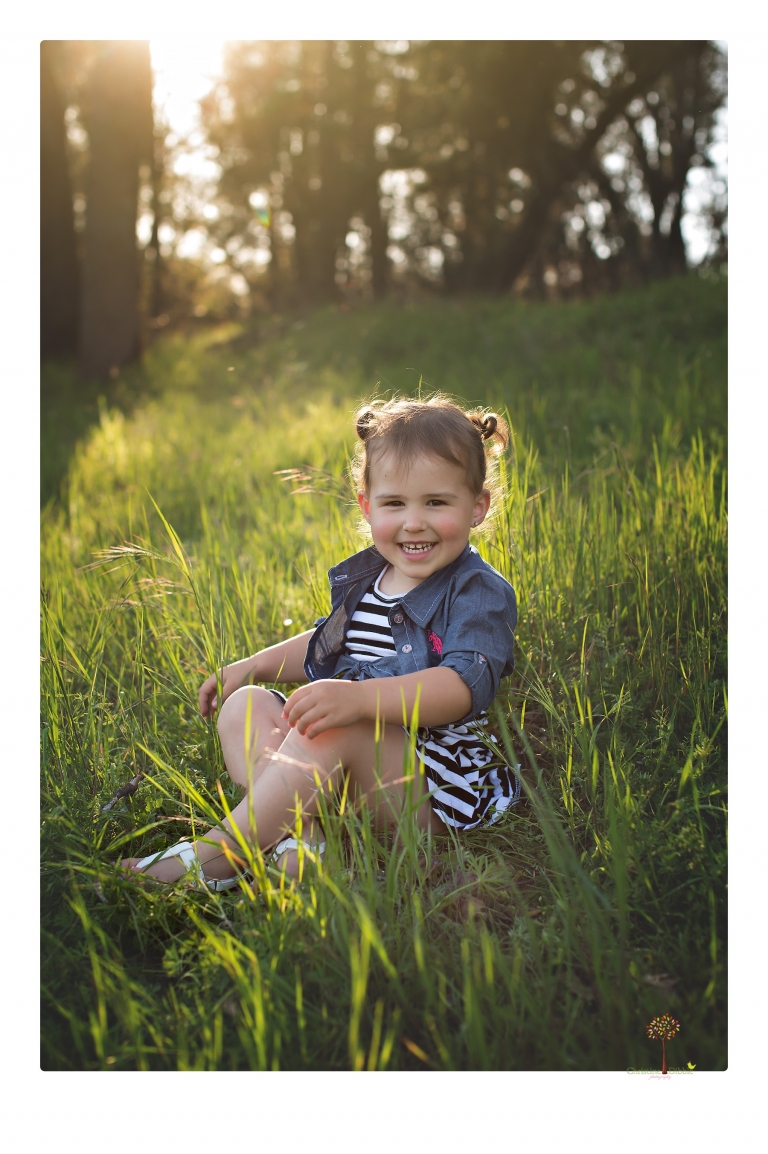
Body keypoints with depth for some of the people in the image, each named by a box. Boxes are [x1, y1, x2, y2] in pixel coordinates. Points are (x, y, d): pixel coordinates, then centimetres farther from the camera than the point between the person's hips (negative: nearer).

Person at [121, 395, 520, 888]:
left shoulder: (480, 593, -11)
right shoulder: (361, 579, 12)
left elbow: (465, 684, -29)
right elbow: (325, 647, 32)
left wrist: (359, 696, -41)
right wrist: (251, 666, 22)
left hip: (439, 777, -8)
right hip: (347, 779, 8)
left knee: (332, 728, -33)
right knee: (245, 706, -1)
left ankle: (218, 855, -21)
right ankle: (302, 837, -26)